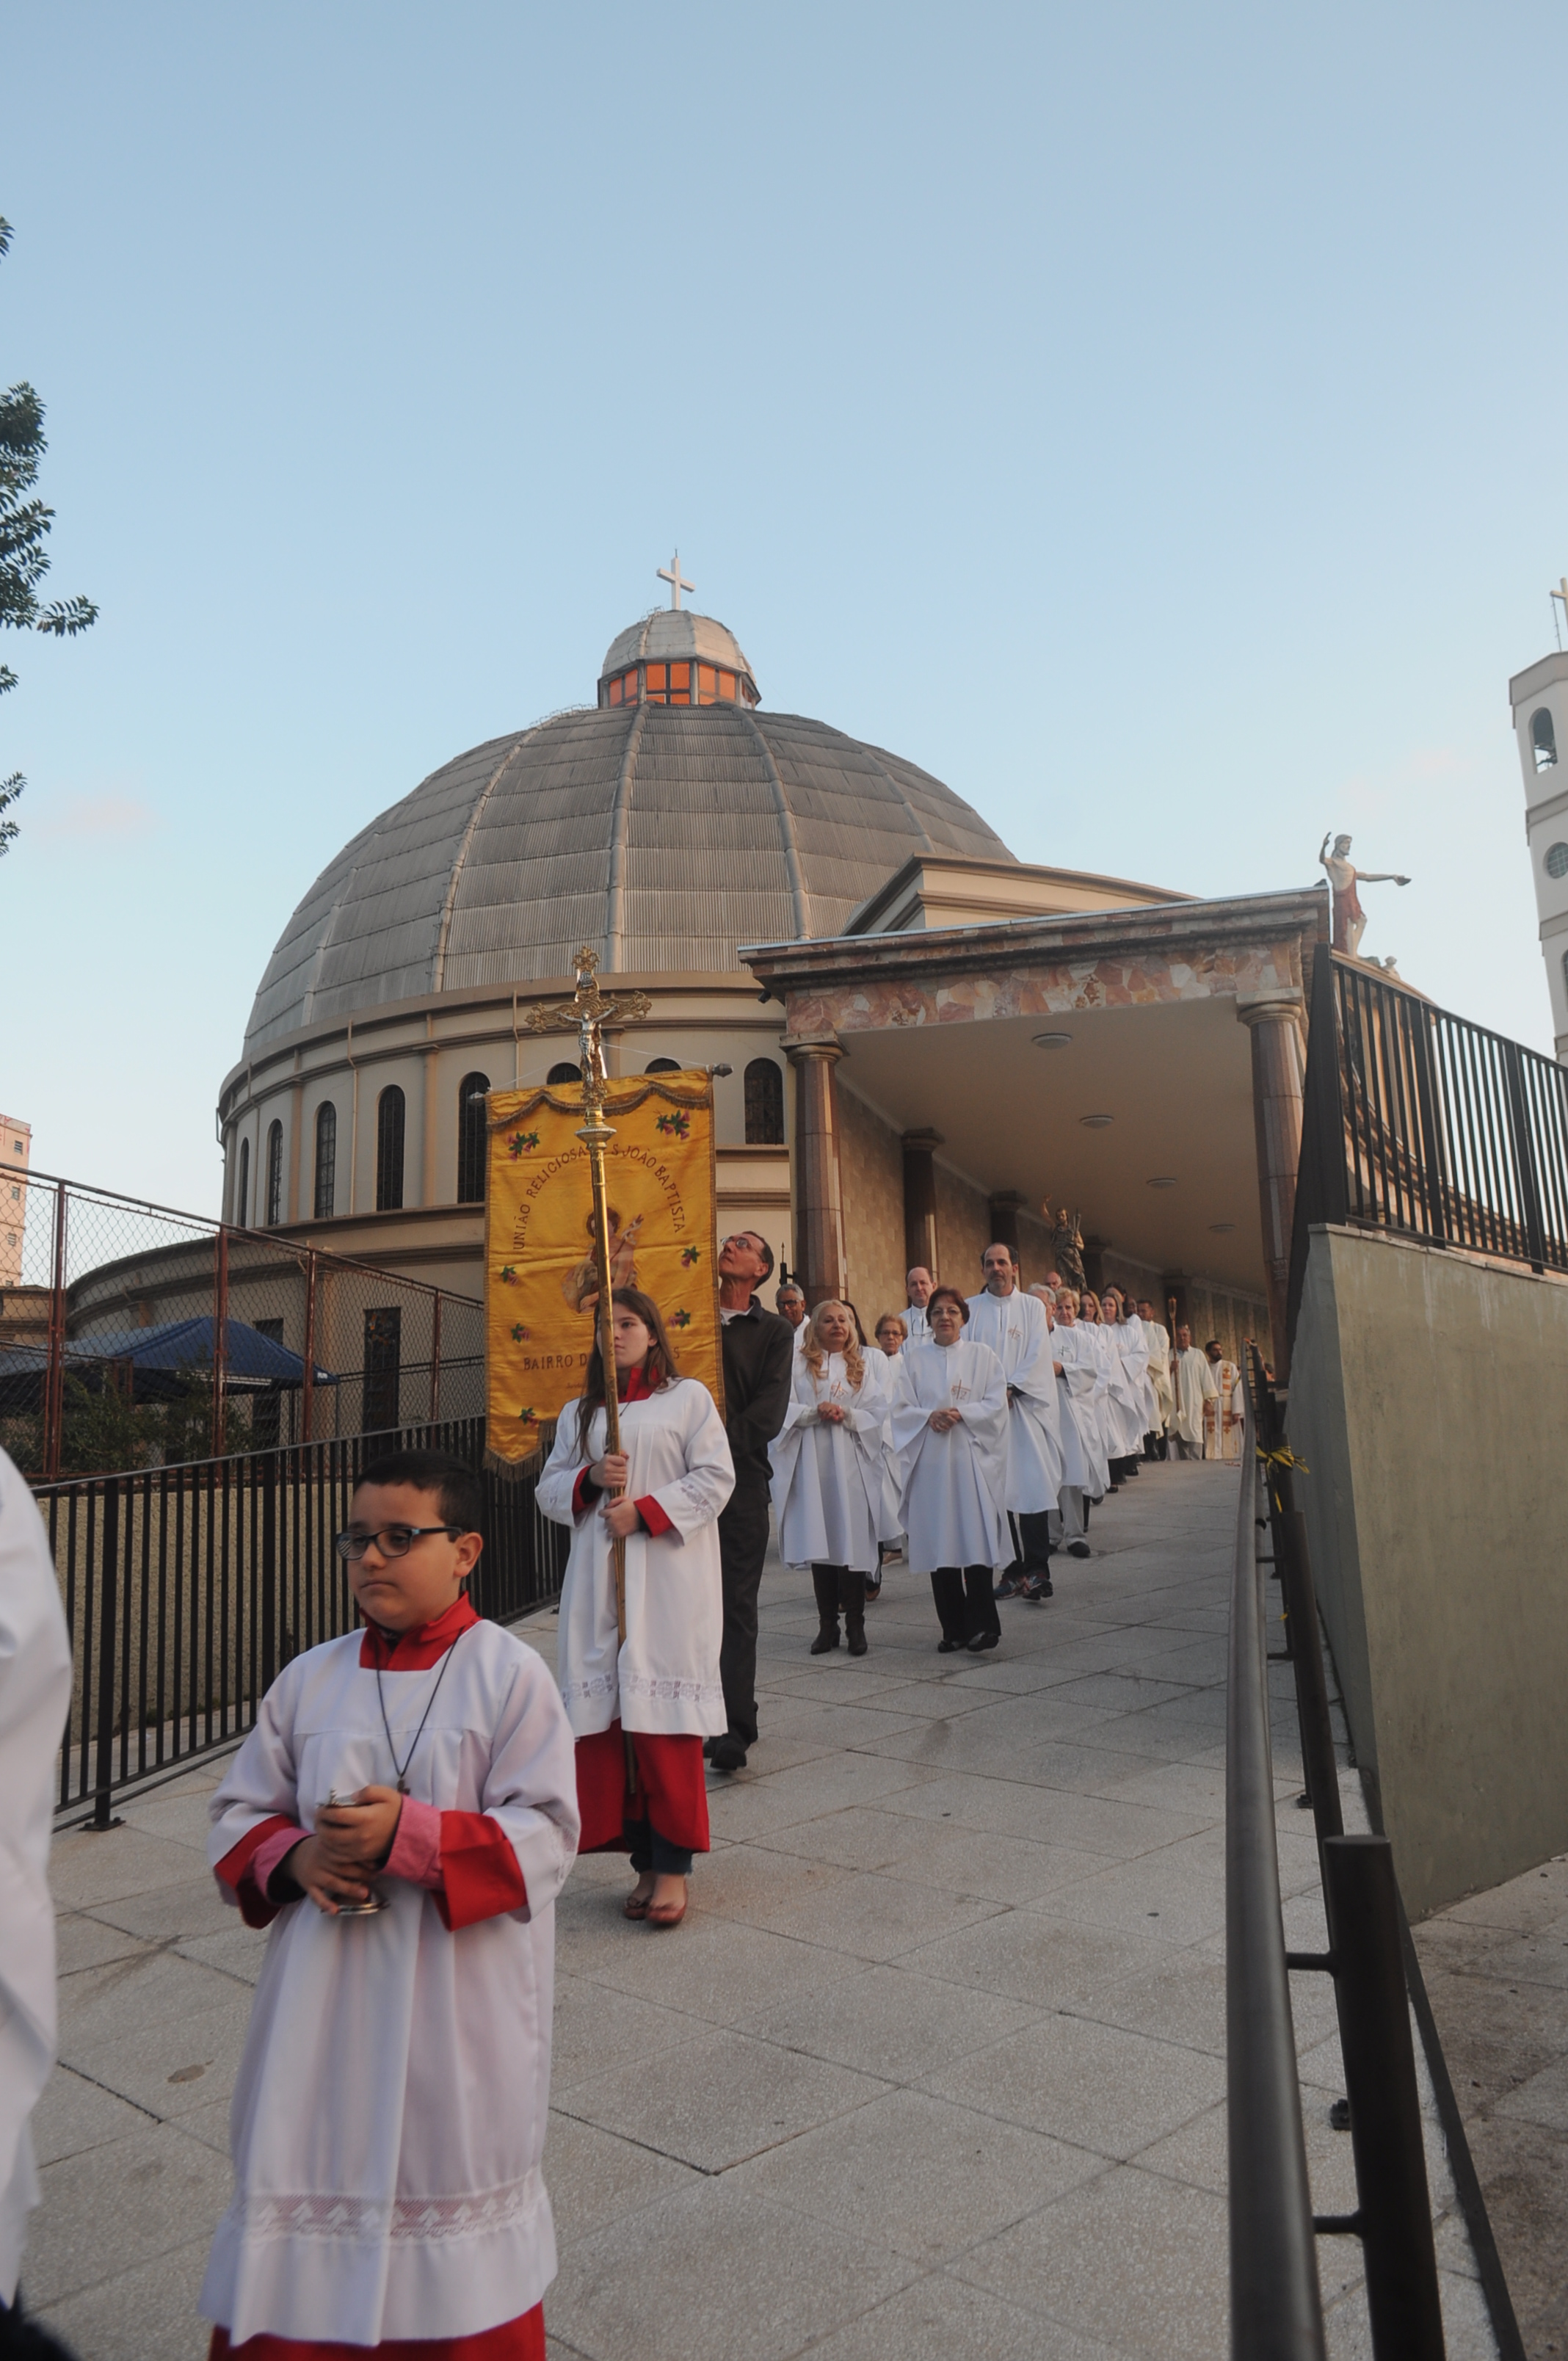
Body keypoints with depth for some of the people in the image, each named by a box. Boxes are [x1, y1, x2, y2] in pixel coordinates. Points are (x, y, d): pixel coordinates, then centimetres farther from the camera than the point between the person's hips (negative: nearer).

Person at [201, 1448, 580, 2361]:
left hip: (459, 2004, -3)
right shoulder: (310, 1679, 2)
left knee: (453, 2174, 12)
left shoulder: (509, 1672, -11)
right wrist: (293, 1857, -12)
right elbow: (240, 1814, 9)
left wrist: (410, 1835, -24)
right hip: (327, 1999, 4)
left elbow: (545, 1836, -14)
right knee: (306, 2171, 12)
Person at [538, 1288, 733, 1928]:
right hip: (598, 1581, 4)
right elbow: (549, 1490, 15)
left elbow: (715, 1477, -3)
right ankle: (644, 1861, 10)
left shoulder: (688, 1397, 5)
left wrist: (645, 1510, -12)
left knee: (665, 1719, -7)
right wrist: (590, 1478, -5)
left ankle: (673, 1867, 1)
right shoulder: (578, 1413, 17)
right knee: (609, 1718, 1)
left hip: (670, 1581, -4)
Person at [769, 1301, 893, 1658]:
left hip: (852, 1464, 0)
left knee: (853, 1542, -3)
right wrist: (815, 1412, -17)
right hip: (811, 1464, 0)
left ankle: (855, 1625, 6)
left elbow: (878, 1413, 4)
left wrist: (847, 1414, -13)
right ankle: (827, 1625, 10)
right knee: (819, 1544, 2)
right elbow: (783, 1408, -1)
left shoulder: (867, 1364, 12)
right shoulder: (798, 1364, 9)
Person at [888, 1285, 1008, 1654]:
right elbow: (900, 1408, 5)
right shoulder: (913, 1359, 11)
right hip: (930, 1461, 2)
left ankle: (982, 1624, 0)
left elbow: (996, 1405, 0)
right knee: (938, 1545, 2)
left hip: (971, 1459, -1)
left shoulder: (983, 1356, 8)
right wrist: (929, 1416, -13)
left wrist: (960, 1413, -14)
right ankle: (953, 1628, 9)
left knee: (975, 1541, -8)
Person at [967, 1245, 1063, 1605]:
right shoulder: (971, 1308, 9)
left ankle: (1037, 1570, -9)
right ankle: (1014, 1570, 8)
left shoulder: (1033, 1307, 8)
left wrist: (1012, 1387, -11)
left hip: (1027, 1408, -1)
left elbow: (1037, 1354, -1)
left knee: (1033, 1487, -9)